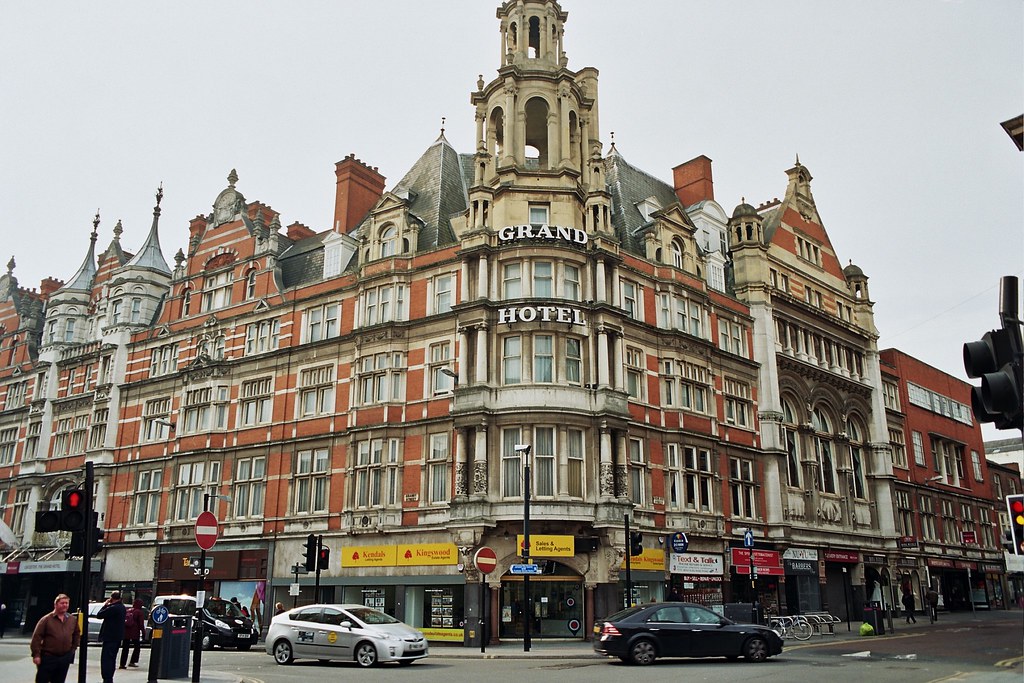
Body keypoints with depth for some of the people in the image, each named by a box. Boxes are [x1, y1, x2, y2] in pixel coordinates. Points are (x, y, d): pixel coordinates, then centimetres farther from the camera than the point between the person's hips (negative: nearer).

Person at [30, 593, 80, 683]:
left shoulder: (73, 620, 7)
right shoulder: (46, 619, -7)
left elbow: (77, 635, 20)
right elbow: (37, 637, -9)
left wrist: (73, 648, 11)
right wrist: (36, 654, -14)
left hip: (65, 658, 4)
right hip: (48, 657, -4)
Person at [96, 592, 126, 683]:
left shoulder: (112, 608, -20)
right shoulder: (122, 607, 10)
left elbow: (99, 615, -15)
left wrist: (105, 605, -4)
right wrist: (108, 606, 9)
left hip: (110, 637, -10)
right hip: (118, 637, 10)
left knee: (106, 659, -7)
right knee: (112, 659, 18)